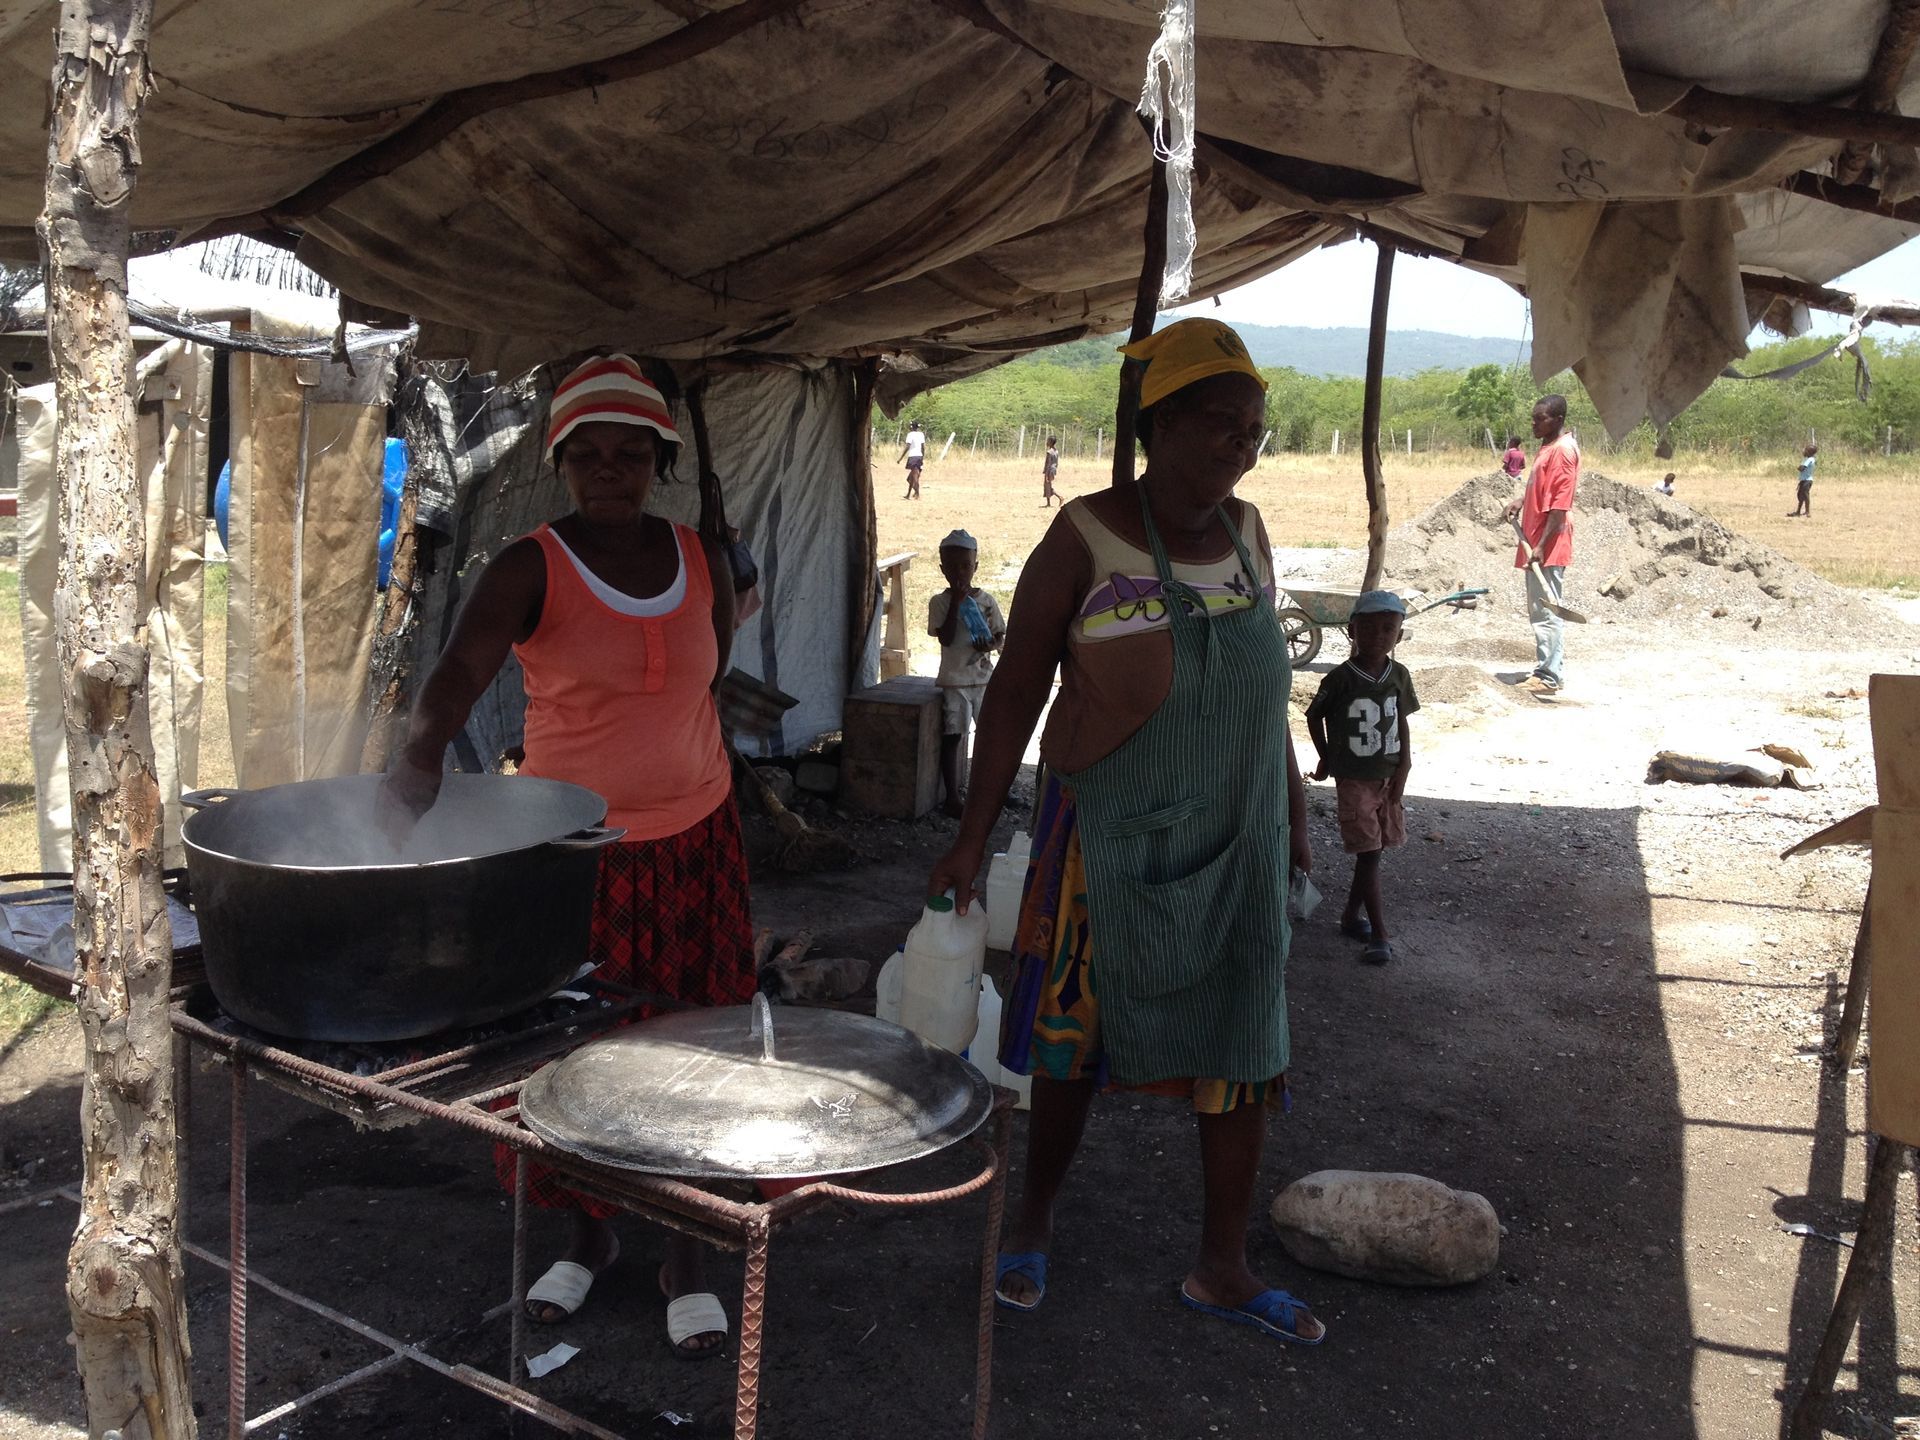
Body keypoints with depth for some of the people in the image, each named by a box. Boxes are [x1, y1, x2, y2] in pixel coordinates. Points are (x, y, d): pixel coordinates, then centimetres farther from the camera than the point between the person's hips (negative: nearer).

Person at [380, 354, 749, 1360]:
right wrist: (421, 754, -47)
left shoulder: (704, 563, 3)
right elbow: (461, 668, -29)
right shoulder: (531, 569, -11)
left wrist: (646, 754, 6)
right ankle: (588, 1233, 32)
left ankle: (685, 1253, 24)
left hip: (692, 843, 3)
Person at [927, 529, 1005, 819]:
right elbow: (946, 638, -15)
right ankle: (952, 797, 4)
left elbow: (1000, 636, 9)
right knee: (952, 737, -2)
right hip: (954, 680, -3)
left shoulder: (986, 600, 4)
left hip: (984, 677, 3)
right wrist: (956, 602, -18)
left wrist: (990, 645, -14)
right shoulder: (940, 602, -4)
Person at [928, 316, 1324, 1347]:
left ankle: (1222, 1269, 24)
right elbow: (1016, 690, -10)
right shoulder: (1086, 537, -12)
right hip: (1111, 840, -5)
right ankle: (1036, 1216, 33)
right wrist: (973, 837, -12)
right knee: (1078, 1034, 9)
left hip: (1235, 846, 5)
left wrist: (1292, 805, 17)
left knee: (1243, 1048, 8)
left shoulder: (1247, 530, 4)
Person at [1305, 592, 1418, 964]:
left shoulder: (1399, 675, -1)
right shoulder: (1340, 680, -14)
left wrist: (1404, 765, -2)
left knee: (1374, 850, 11)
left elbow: (1402, 722, 6)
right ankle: (1379, 934, -2)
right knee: (1368, 853, -5)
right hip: (1353, 779, -4)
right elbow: (1314, 716, 1)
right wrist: (1325, 757, 5)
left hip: (1389, 776, 5)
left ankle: (1351, 915, 28)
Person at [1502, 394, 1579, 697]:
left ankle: (1550, 677, -7)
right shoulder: (1547, 447, 15)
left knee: (1545, 611, -9)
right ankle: (1546, 669, 21)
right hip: (1534, 542, 10)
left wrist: (1542, 545, -23)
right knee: (1538, 609, 14)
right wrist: (1521, 501, 12)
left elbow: (1560, 506, -20)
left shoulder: (1562, 451, -15)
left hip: (1548, 547, -10)